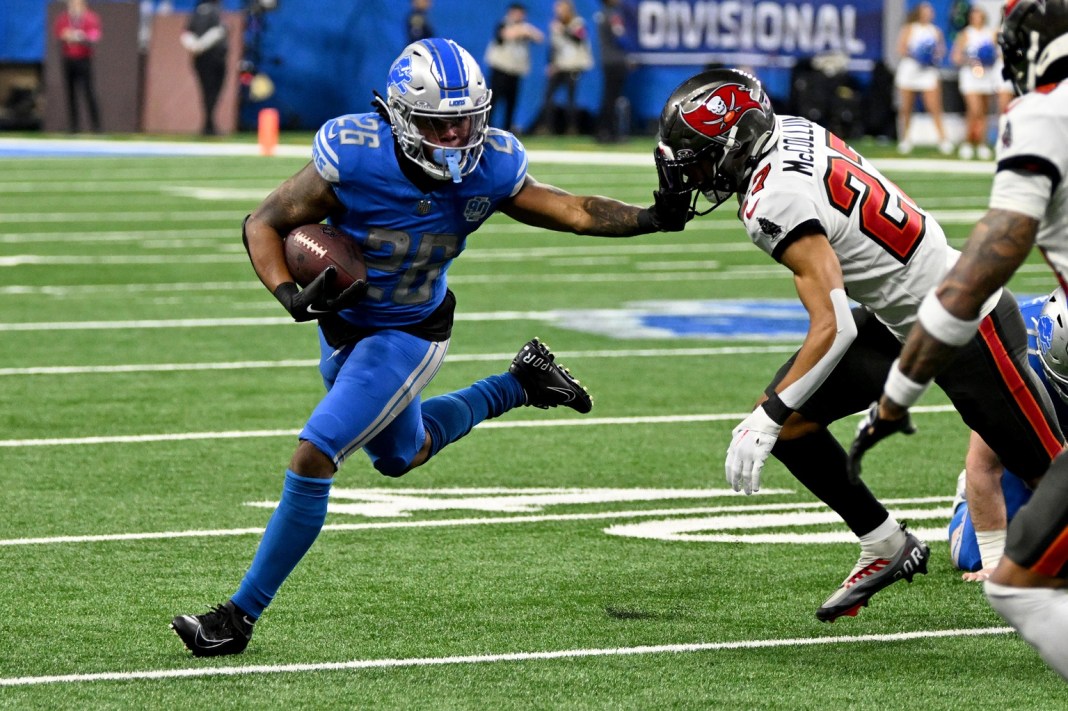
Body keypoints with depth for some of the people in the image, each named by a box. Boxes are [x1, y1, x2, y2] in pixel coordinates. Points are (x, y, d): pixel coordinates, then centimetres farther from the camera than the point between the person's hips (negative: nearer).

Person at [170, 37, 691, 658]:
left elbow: (573, 211, -9)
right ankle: (522, 385, 49)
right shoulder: (354, 160, -29)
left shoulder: (490, 170, -23)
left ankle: (242, 616, -7)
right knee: (402, 455, 27)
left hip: (408, 335, -3)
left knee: (313, 459, -16)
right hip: (344, 326, 3)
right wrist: (291, 297, -36)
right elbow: (264, 224, -20)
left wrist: (650, 219, -24)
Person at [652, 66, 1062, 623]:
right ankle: (886, 548, 13)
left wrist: (766, 421, -30)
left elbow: (835, 328, -32)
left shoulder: (776, 202, -28)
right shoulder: (793, 132, -4)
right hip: (898, 320, 9)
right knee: (787, 422, 2)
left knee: (1050, 469, 0)